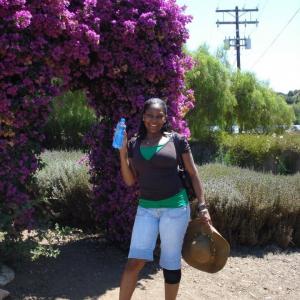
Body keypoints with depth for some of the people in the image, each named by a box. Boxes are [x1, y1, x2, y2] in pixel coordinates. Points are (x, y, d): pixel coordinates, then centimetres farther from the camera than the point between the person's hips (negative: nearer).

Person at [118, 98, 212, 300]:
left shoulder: (177, 140, -2)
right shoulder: (134, 144, 7)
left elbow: (193, 174, 1)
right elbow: (130, 181, 7)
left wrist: (202, 205, -4)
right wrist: (123, 153, -3)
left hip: (175, 207, -2)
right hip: (146, 208, 3)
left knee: (171, 262, 7)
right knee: (135, 260, -3)